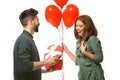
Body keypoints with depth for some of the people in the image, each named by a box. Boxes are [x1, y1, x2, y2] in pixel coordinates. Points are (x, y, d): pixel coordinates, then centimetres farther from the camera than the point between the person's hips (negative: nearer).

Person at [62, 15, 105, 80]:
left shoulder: (93, 40, -11)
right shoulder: (78, 42, 10)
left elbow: (99, 58, -14)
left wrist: (85, 53, -23)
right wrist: (67, 50, 13)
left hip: (93, 75, -7)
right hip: (83, 75, 7)